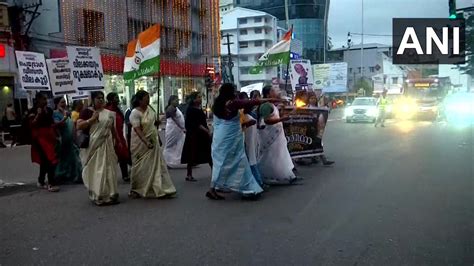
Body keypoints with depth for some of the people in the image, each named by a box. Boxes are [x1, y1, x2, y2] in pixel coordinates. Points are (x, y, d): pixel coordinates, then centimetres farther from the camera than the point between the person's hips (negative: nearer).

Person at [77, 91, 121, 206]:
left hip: (106, 145, 4)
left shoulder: (109, 113, 12)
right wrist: (92, 119, -18)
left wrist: (117, 140, 21)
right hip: (93, 145, -4)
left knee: (108, 168, 6)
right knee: (95, 170, -2)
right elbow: (79, 126, -10)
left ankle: (109, 194, 14)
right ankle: (97, 196, 6)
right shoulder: (87, 111, -1)